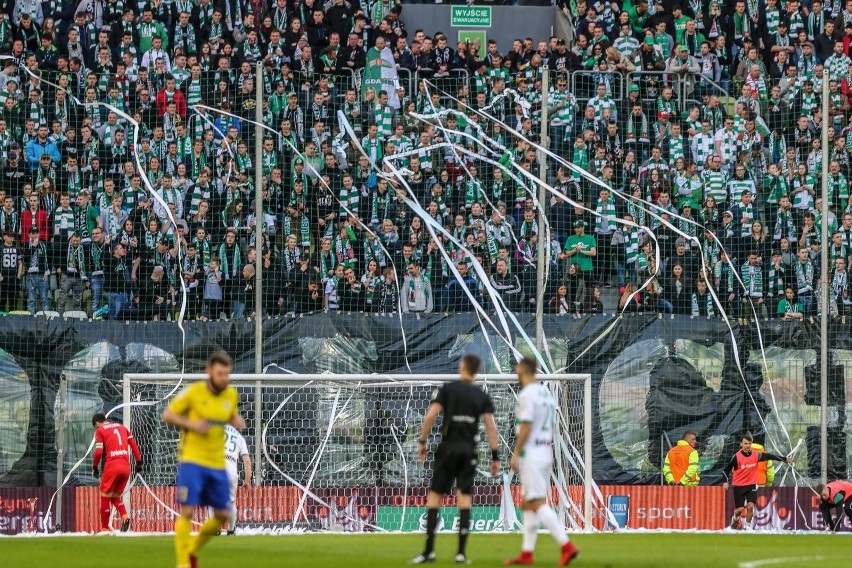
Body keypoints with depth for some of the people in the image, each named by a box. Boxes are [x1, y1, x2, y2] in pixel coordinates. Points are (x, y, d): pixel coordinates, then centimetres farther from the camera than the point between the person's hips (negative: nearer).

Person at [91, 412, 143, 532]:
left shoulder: (100, 431, 5)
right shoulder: (122, 427, 20)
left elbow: (98, 452, -5)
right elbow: (134, 445, 13)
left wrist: (94, 466, 9)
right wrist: (138, 462, 15)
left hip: (112, 465, -5)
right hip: (126, 467, 5)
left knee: (105, 497, 6)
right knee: (115, 497, 15)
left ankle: (104, 528, 6)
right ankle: (125, 517, -12)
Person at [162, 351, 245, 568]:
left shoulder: (231, 394, 5)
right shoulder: (194, 392, -9)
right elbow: (167, 415, -2)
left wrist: (237, 421, -1)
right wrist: (191, 424, -17)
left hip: (217, 463, 5)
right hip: (192, 459, -5)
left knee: (222, 515, 6)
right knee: (187, 511, -13)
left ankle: (193, 550, 28)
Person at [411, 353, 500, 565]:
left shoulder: (447, 389, -1)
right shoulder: (482, 396, 4)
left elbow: (430, 416, -9)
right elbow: (491, 426, -1)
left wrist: (422, 441, 1)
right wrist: (495, 456, 3)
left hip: (448, 448, -2)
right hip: (469, 451, 2)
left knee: (434, 496, 3)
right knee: (464, 498, 5)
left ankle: (429, 550, -2)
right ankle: (461, 552, -2)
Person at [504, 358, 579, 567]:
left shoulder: (527, 394, -13)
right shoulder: (546, 393, 13)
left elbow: (526, 427, -18)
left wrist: (515, 454, -15)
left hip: (531, 453, -9)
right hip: (546, 452, 9)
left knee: (538, 503, -12)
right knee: (527, 504, 13)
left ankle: (566, 545, -22)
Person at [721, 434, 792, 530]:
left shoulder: (756, 455, -6)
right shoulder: (737, 457, -13)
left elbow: (770, 456, 1)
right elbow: (726, 469, -7)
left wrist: (785, 459, -1)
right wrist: (726, 482, -19)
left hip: (751, 485, 2)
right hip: (739, 486, -2)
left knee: (750, 506, -13)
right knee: (740, 509, -1)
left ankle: (748, 526, 7)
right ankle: (735, 518, 34)